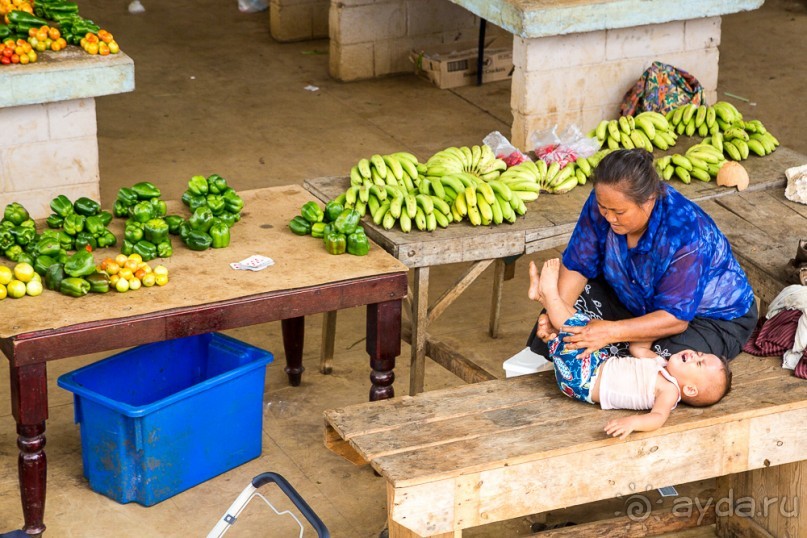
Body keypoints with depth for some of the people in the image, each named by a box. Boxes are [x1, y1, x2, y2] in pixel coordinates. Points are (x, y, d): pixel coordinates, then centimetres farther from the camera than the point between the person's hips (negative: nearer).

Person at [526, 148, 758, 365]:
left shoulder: (685, 234, -38)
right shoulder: (604, 203, -22)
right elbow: (576, 266, -13)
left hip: (714, 316, -5)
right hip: (638, 301, 6)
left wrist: (612, 332, -44)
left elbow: (675, 318, -35)